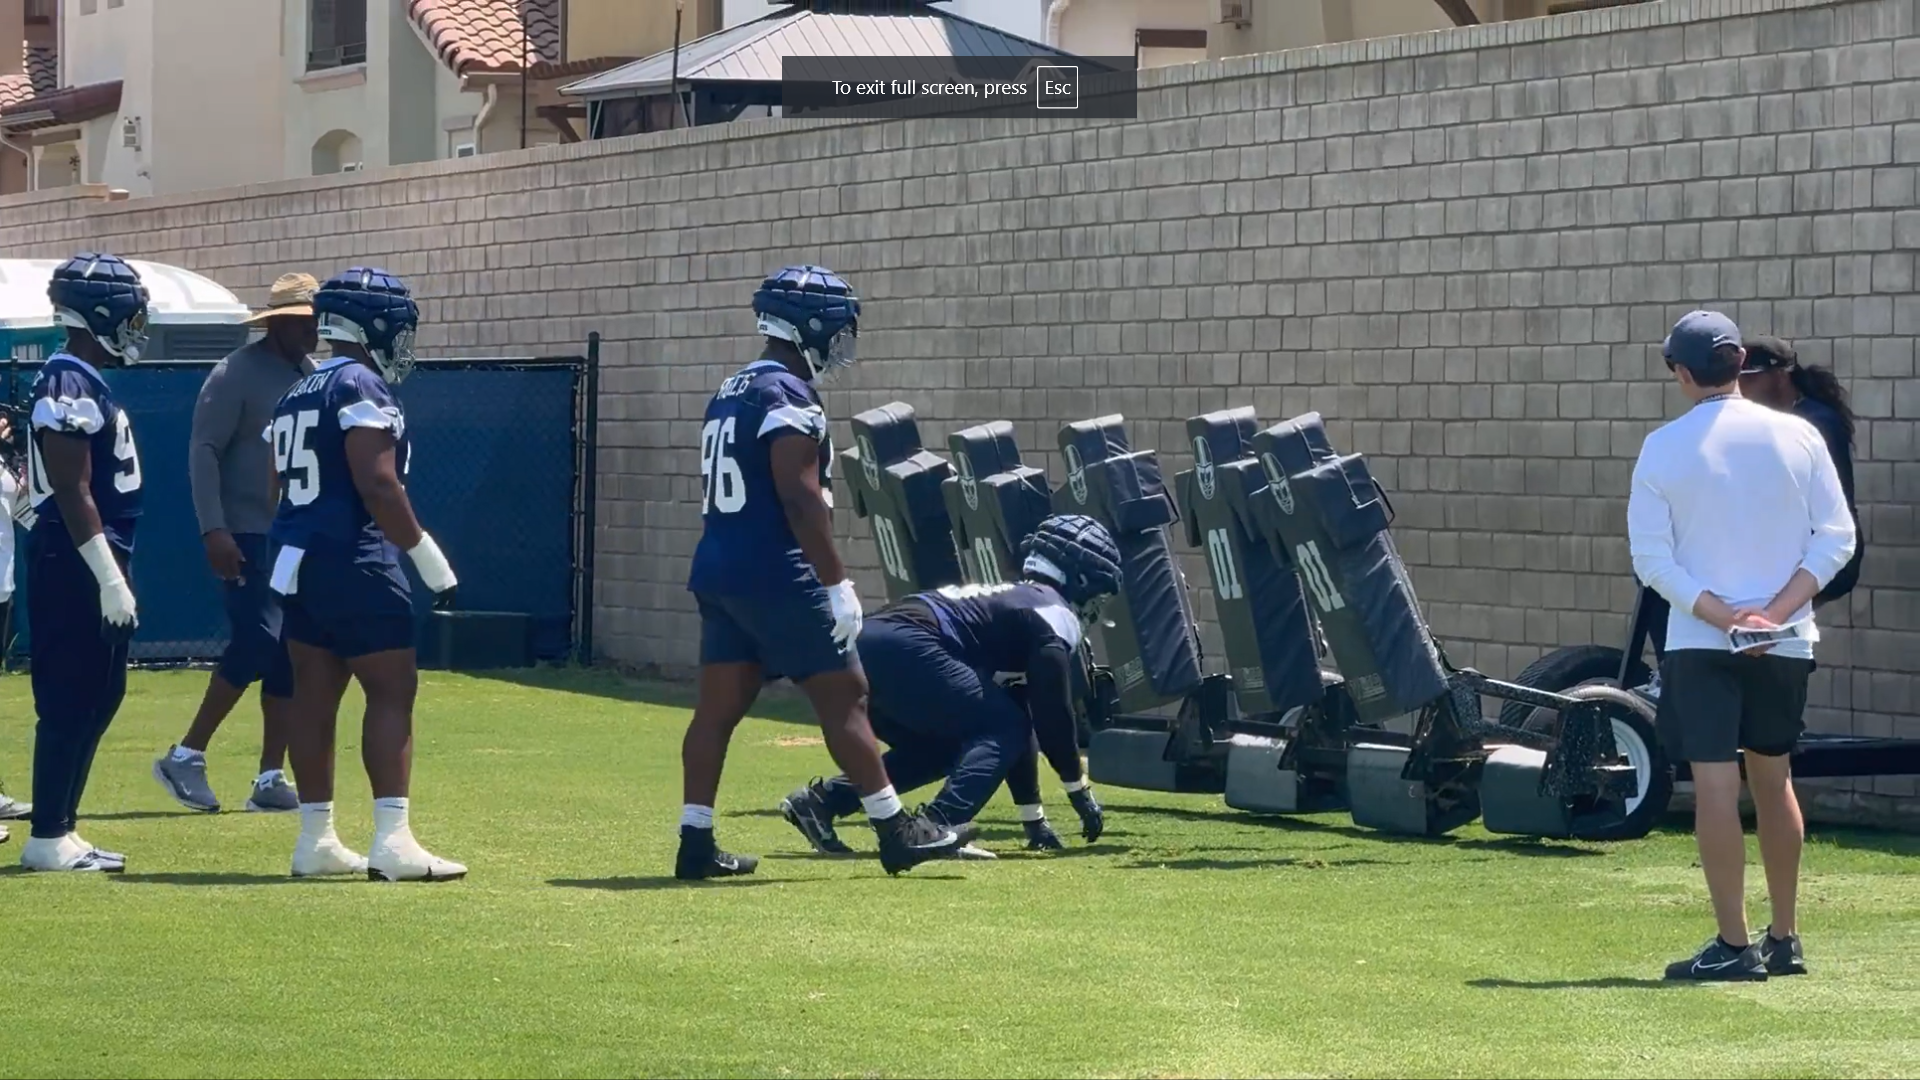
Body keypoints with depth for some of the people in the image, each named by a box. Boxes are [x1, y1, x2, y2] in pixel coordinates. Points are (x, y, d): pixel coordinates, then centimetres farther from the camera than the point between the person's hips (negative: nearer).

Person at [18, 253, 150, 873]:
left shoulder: (86, 383, 15)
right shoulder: (69, 386, -16)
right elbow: (72, 491, -20)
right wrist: (110, 579, -21)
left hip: (90, 564, 10)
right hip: (75, 565, -10)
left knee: (98, 696, 13)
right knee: (70, 701, -6)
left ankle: (59, 829, 18)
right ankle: (49, 840, -1)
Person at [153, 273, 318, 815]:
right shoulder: (235, 375, -9)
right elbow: (203, 451, -13)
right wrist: (213, 529, -21)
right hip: (247, 536, -7)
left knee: (289, 657, 4)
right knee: (257, 642, -16)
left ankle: (271, 780, 8)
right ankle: (186, 757, -5)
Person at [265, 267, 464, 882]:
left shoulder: (298, 395, 16)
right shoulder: (362, 388, -12)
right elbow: (378, 486, -19)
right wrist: (425, 554, -13)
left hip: (296, 560, 9)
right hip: (354, 561, -9)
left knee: (315, 694, 10)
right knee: (391, 692, -8)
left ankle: (316, 840, 14)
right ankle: (392, 842, -14)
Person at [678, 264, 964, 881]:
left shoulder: (730, 393, 16)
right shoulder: (789, 397, -13)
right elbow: (802, 499, -19)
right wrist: (837, 583, -17)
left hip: (718, 569, 9)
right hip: (775, 575, -9)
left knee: (719, 706, 8)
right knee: (844, 696, -1)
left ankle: (696, 844, 6)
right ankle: (895, 832, 4)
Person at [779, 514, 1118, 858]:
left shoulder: (1013, 598, 33)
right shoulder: (1056, 616, 6)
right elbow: (1052, 713, -3)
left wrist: (1033, 816, 38)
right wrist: (1080, 790, 8)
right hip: (902, 649, -9)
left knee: (942, 746, 23)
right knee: (1005, 729, 0)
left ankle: (821, 800, 15)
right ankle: (936, 829, -16)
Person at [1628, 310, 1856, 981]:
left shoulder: (1664, 448, -5)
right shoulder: (1797, 437, 0)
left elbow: (1653, 559, -9)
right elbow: (1836, 538, -3)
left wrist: (1724, 616, -12)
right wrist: (1776, 611, -9)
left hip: (1700, 644, -3)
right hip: (1786, 644, 3)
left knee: (1714, 786, -3)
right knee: (1773, 781, 16)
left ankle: (1734, 945, -7)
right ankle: (1784, 940, 21)